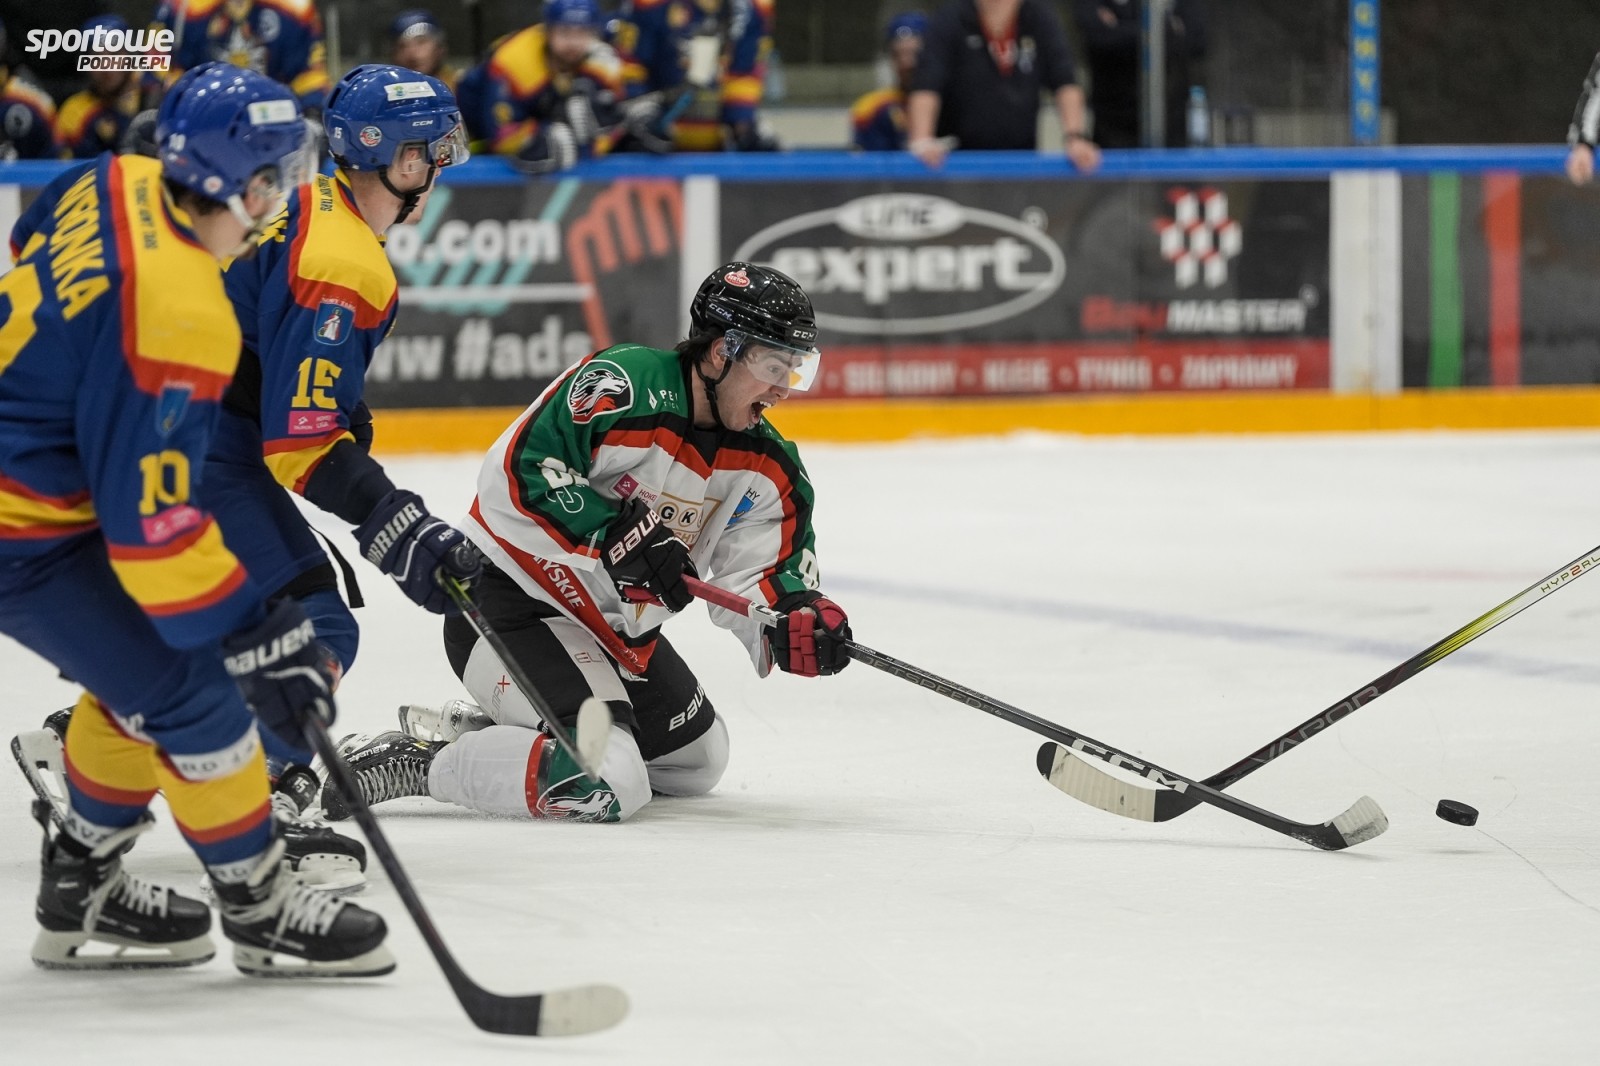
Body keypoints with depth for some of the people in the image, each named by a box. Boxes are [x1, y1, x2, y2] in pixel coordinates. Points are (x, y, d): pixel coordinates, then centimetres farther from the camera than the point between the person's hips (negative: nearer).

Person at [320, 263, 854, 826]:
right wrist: (615, 535, -32)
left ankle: (480, 725, 26)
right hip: (509, 604, -10)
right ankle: (407, 763, -15)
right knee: (606, 785, -27)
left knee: (696, 761, 25)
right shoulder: (622, 386, -22)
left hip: (616, 629, 10)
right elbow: (515, 471, -27)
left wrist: (799, 618, -22)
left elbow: (758, 578, 0)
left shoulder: (764, 465, 2)